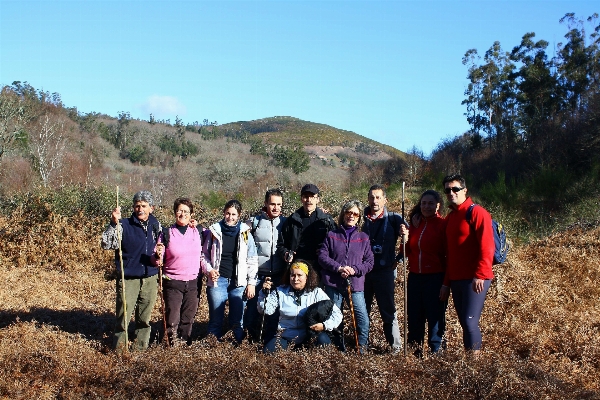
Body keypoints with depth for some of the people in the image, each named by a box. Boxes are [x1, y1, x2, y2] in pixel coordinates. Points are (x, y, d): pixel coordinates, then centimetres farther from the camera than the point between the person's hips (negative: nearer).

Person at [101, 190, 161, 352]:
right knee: (123, 316, -4)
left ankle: (141, 348, 23)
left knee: (145, 318, 11)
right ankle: (119, 348, 8)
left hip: (150, 278, 4)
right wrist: (113, 223, -32)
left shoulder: (156, 225, 7)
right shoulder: (124, 225, -8)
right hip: (128, 278, -4)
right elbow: (106, 244, -20)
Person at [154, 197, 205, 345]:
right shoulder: (166, 234, -2)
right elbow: (158, 261, -1)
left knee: (188, 320, 10)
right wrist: (158, 256, -21)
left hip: (193, 283, 3)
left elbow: (203, 255, 16)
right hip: (173, 283, -2)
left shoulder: (198, 232, 5)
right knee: (172, 321, -3)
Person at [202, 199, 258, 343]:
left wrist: (251, 283, 1)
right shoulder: (215, 231, 2)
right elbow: (204, 254, 10)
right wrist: (209, 270, -7)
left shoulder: (245, 233, 3)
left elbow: (252, 260, 5)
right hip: (218, 281, 0)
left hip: (239, 283, 0)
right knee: (215, 320, 5)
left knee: (237, 321, 4)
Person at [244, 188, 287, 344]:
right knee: (252, 308, 0)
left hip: (278, 276, 2)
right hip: (257, 274, -1)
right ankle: (254, 339, 16)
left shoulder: (286, 223, 7)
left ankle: (269, 340, 21)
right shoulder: (254, 221, 2)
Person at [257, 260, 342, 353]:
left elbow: (337, 314, -2)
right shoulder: (280, 292, 6)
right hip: (287, 334, 1)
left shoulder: (316, 293, 1)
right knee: (269, 351, -26)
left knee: (323, 340, -33)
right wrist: (265, 293, -17)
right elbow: (266, 310, -1)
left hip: (311, 333, -1)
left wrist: (325, 325, -20)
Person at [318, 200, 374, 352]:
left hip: (355, 284, 0)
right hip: (333, 285, 0)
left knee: (363, 320, -11)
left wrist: (355, 270, -12)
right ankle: (339, 349, 23)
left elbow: (369, 262, 4)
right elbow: (322, 256, -1)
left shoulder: (363, 238, 9)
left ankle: (361, 349, 4)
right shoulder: (332, 236, 7)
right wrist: (339, 268, -14)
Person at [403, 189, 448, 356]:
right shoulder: (415, 223, 10)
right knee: (414, 317, 11)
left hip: (435, 277, -6)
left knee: (435, 317, 1)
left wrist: (446, 282, -18)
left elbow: (449, 252, -12)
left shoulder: (442, 225, -7)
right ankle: (415, 352, 23)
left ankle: (436, 353, 12)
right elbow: (407, 252, 14)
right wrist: (405, 237, -4)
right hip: (415, 277, 6)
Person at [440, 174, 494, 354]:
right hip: (456, 279, 8)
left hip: (475, 279, -8)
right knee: (464, 323, 9)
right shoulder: (450, 217, 17)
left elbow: (487, 247, -15)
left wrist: (480, 275, -21)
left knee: (470, 322, -11)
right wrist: (446, 282, 16)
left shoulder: (477, 212, -7)